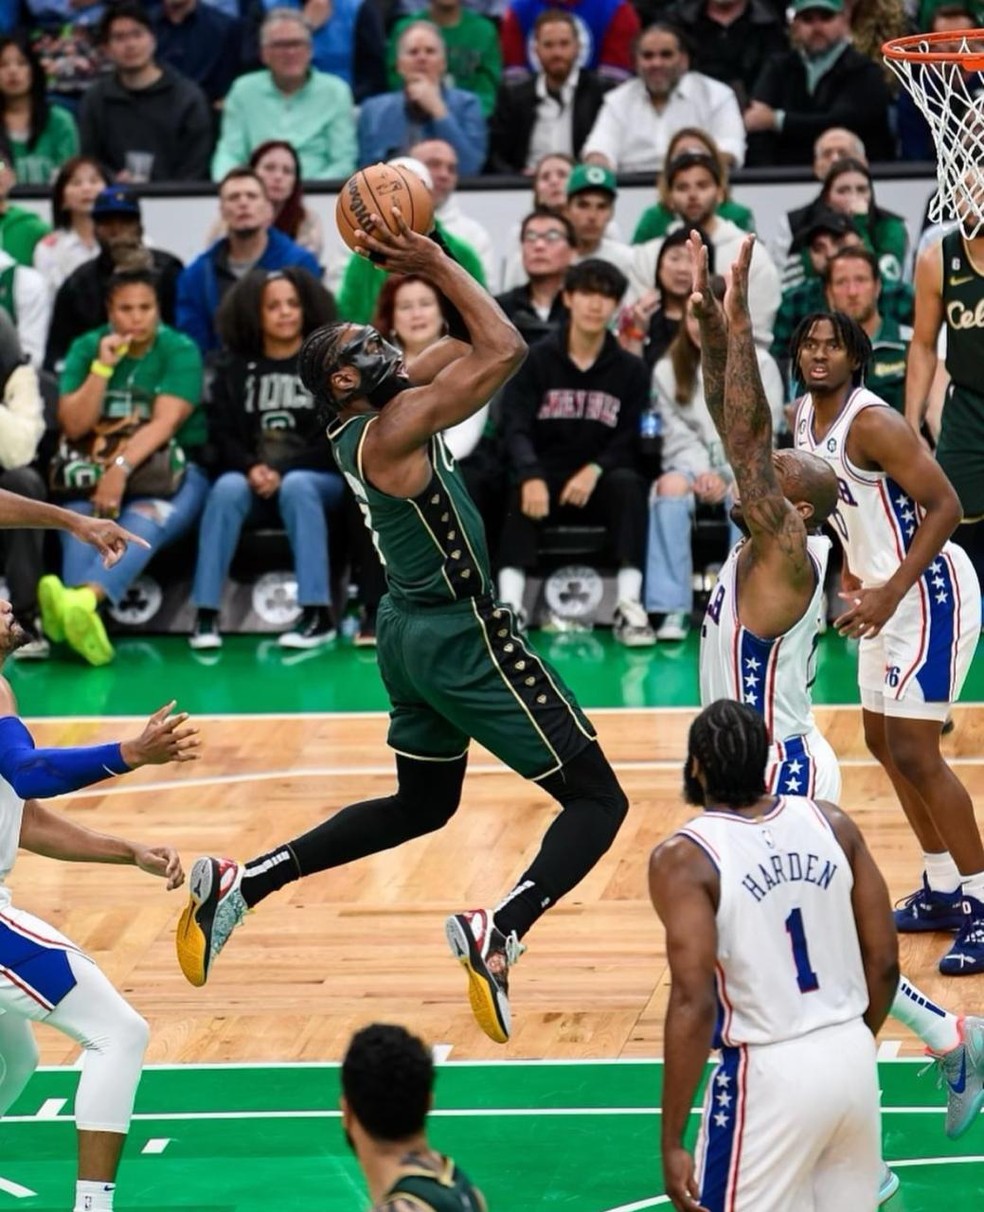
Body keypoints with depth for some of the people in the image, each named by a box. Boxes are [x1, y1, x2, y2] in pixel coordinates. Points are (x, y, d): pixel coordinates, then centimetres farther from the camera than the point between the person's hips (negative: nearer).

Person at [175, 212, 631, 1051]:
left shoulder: (362, 424, 5)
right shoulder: (394, 427, -20)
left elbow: (471, 350, 14)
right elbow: (506, 351, -25)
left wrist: (427, 271, 1)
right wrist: (436, 265, -17)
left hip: (413, 631, 9)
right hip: (463, 637, -9)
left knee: (420, 806, 26)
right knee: (598, 799, -4)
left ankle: (243, 884, 19)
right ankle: (501, 930, -28)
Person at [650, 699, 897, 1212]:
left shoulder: (685, 859, -13)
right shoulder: (831, 824, 2)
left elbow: (695, 1002, -19)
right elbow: (883, 962, 6)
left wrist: (672, 1142, -15)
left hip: (769, 1074, -5)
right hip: (853, 1060, 6)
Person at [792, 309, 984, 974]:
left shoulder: (873, 423, -22)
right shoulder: (804, 418, 5)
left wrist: (890, 593, -27)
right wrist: (853, 567, 13)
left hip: (930, 590, -10)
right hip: (885, 588, 10)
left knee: (914, 751, -12)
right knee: (884, 741, 17)